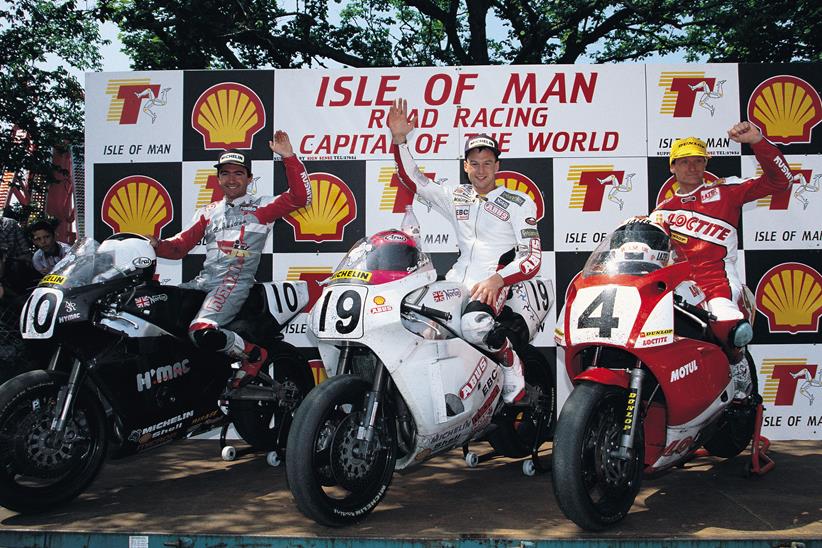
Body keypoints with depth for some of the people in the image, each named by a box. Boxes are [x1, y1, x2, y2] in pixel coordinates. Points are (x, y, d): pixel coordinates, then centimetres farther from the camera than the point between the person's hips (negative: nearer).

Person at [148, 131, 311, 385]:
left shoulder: (262, 206, 7)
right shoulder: (208, 212, 23)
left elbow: (299, 197, -7)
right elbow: (180, 245, 18)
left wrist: (288, 157, -13)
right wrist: (155, 245, -3)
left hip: (236, 282, -7)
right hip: (203, 281, 7)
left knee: (203, 332, -30)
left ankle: (254, 354, -5)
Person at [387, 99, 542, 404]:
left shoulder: (518, 203, 5)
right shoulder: (456, 196, 18)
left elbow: (533, 258, -4)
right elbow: (411, 179, 14)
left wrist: (497, 279, -21)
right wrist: (399, 138, -1)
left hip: (493, 283, -5)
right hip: (459, 277, 5)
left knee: (474, 326, -35)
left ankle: (511, 365, -5)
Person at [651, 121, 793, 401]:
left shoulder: (723, 191, 11)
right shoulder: (664, 210, 23)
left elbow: (778, 180, 5)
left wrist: (757, 141, -7)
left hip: (717, 281, -4)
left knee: (726, 324, -34)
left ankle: (738, 366, 0)